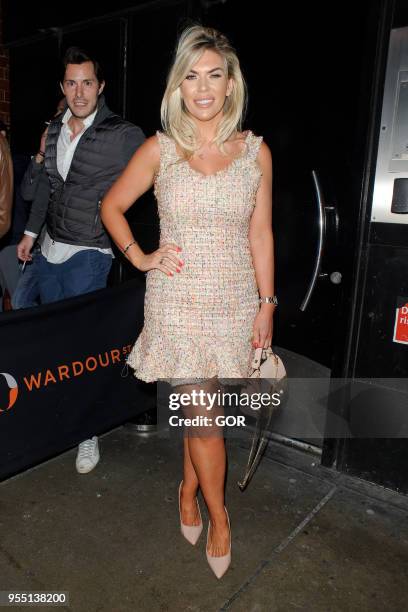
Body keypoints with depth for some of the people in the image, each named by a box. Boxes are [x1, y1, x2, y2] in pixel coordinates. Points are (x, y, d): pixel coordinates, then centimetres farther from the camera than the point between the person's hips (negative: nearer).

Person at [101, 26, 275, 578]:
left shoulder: (255, 152, 2)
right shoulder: (159, 149, -1)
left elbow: (260, 233, 4)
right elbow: (111, 207, 10)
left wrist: (266, 304, 3)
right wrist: (140, 257, -1)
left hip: (235, 299, 2)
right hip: (179, 299, -1)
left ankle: (189, 489, 40)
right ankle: (218, 515, 27)